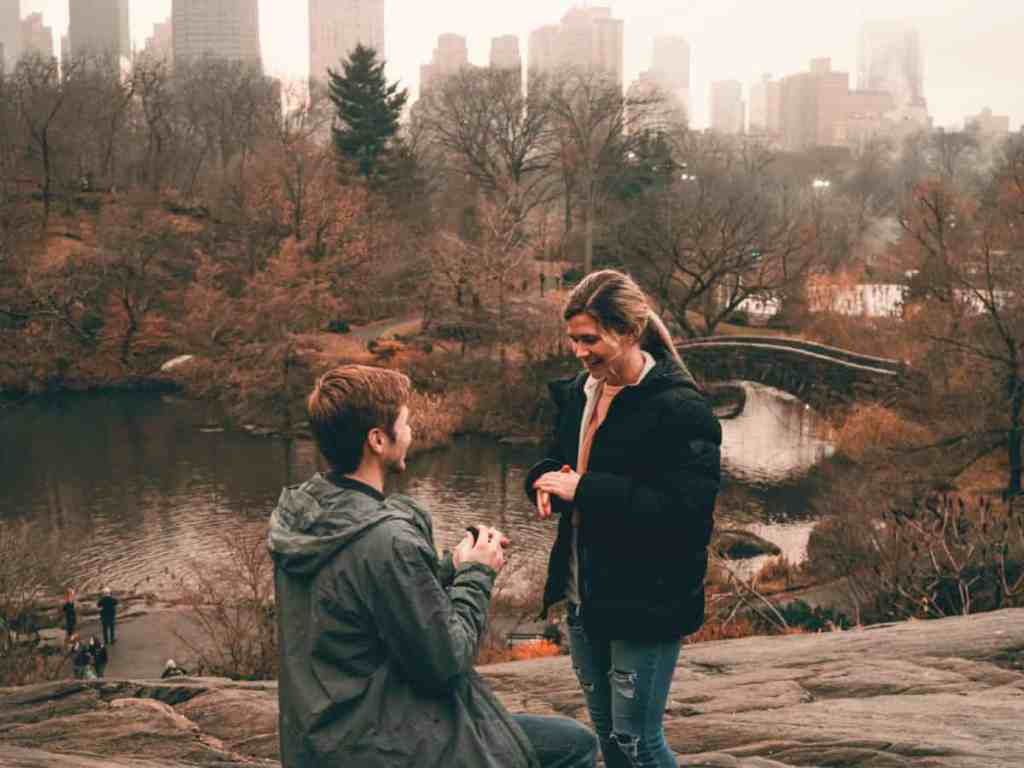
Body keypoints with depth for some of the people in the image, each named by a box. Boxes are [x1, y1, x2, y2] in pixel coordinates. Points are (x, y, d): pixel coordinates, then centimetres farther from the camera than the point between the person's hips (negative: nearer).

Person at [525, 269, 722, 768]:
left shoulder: (679, 408, -17)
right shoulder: (579, 393, 7)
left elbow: (685, 510, -25)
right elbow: (555, 461, 20)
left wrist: (584, 489, -25)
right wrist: (547, 480, -6)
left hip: (645, 604, -7)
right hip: (585, 596, 8)